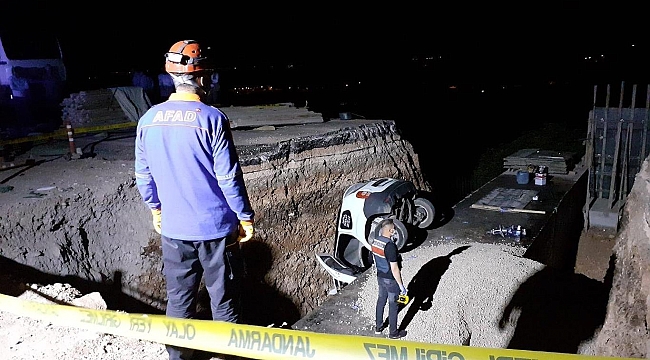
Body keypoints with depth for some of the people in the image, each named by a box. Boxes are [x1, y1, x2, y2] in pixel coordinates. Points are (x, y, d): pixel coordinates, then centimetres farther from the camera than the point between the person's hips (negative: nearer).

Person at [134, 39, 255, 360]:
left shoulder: (148, 120, 0)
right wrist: (245, 218, -4)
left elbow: (143, 176, 7)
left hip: (173, 229, 5)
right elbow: (229, 177, -15)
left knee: (178, 300, 19)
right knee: (224, 301, 12)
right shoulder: (212, 118, -16)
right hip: (216, 227, -4)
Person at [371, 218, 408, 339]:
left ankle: (378, 327, 37)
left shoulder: (375, 241, -4)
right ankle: (393, 332, 25)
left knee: (381, 301, 22)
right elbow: (394, 268, -25)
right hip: (391, 280, -8)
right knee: (393, 306, 10)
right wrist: (401, 286, -17)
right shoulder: (390, 246, -29)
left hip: (380, 277, 8)